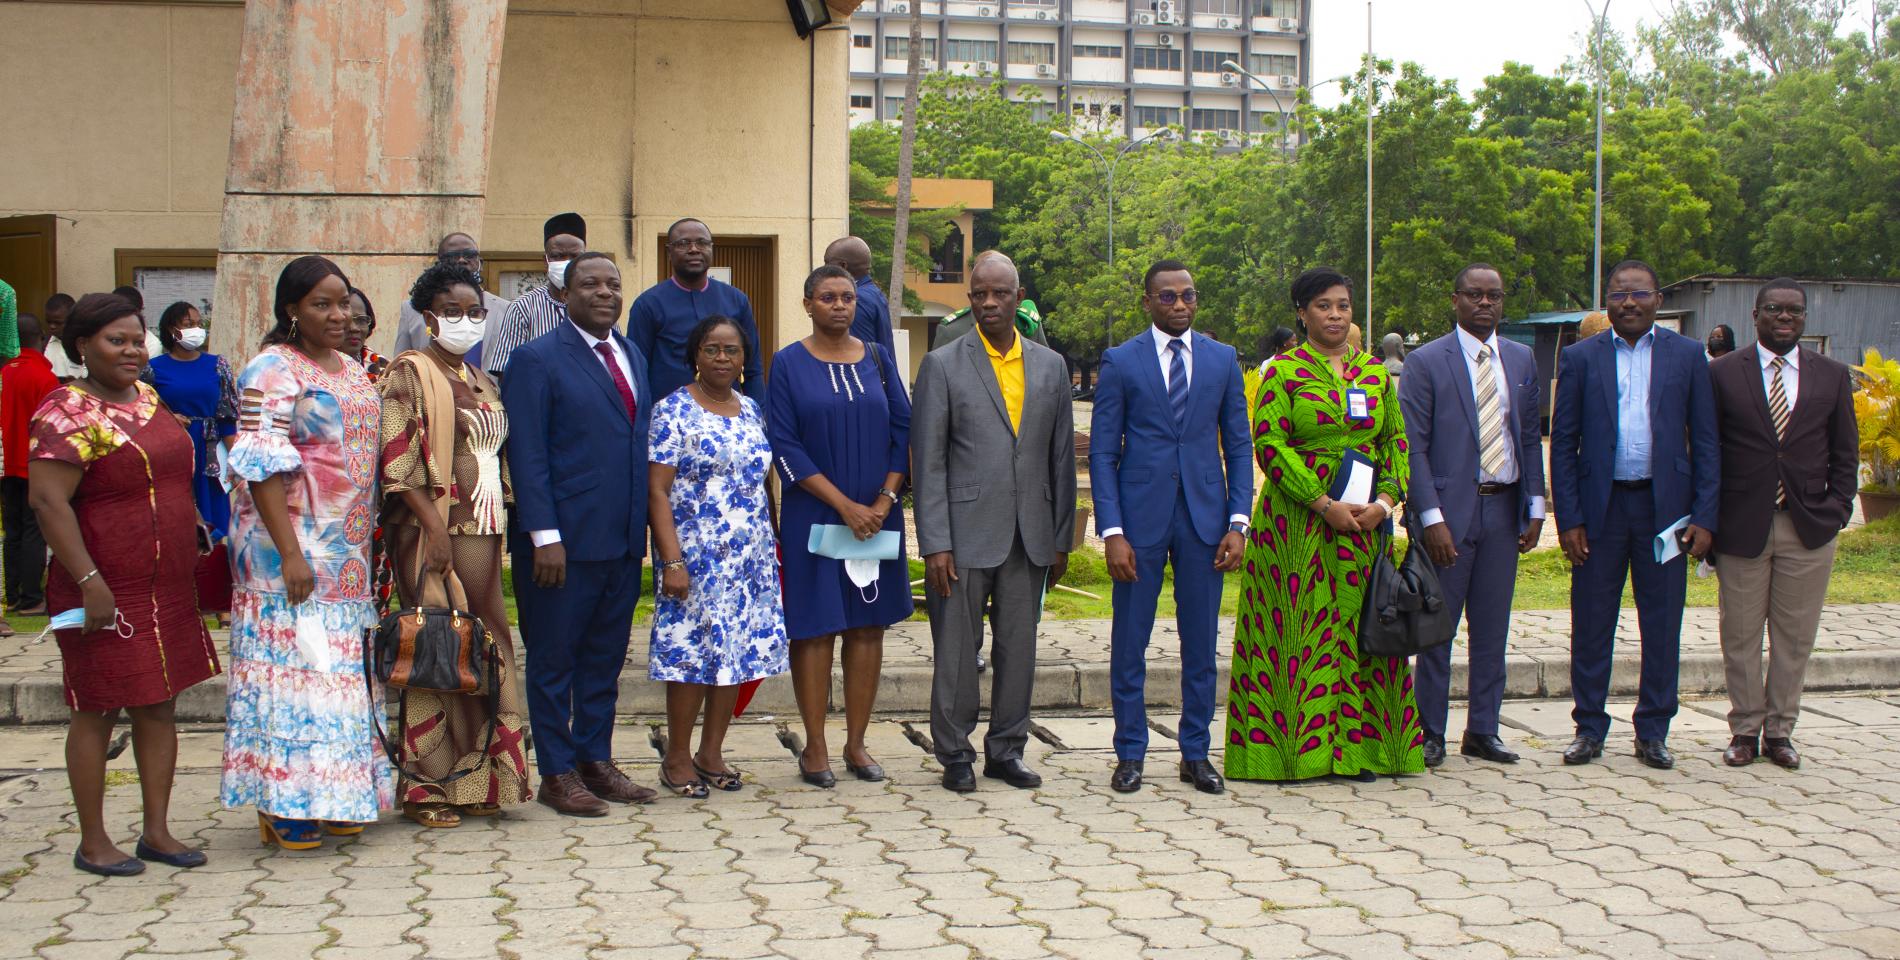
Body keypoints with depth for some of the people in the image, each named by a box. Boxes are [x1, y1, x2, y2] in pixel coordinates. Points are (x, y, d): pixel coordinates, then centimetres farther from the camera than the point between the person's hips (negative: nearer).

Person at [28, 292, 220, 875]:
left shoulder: (148, 398, 12)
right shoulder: (68, 413, -13)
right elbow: (48, 501, -19)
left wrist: (194, 545, 19)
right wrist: (90, 581, -23)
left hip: (169, 588, 8)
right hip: (107, 593, -8)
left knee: (160, 707, 11)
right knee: (99, 712, 2)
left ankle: (157, 831, 20)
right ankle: (92, 843, 13)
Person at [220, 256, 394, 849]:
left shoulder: (354, 372, 15)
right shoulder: (273, 371, -9)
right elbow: (263, 465, -16)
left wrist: (367, 543, 14)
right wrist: (289, 552, -22)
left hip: (348, 551, 8)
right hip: (294, 545, -8)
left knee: (343, 664, 10)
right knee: (293, 660, -5)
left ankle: (333, 797, 18)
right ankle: (284, 807, 2)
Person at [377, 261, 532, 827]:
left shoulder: (481, 382, 19)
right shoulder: (410, 373, -2)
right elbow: (397, 461, -11)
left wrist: (498, 523, 10)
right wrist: (434, 526, -18)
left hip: (482, 530, 7)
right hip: (434, 531, -7)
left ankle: (475, 779, 13)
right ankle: (426, 787, 1)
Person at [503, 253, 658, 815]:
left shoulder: (633, 357, 15)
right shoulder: (537, 359, -6)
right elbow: (527, 455, -10)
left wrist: (646, 527, 10)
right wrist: (544, 536, -16)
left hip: (624, 540, 6)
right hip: (566, 540, -6)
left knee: (605, 659, 13)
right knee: (553, 659, 4)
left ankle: (595, 762, 23)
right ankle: (556, 774, 12)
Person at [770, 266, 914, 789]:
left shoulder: (878, 358, 7)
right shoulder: (789, 363, -2)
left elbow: (903, 431, 5)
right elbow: (785, 445, -8)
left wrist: (884, 501, -8)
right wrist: (843, 505, -15)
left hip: (876, 515, 3)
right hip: (814, 516, -3)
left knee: (868, 626, 6)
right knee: (814, 627, 0)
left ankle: (856, 743, 15)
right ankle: (815, 746, 9)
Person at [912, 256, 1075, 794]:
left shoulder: (1051, 366, 9)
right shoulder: (942, 366, -1)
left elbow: (1062, 457, 11)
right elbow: (928, 461, -4)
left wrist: (1061, 540, 9)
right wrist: (935, 544, -10)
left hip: (1030, 538, 3)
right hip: (965, 535, -3)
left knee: (1019, 648, 9)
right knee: (956, 650, 2)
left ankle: (1006, 750, 22)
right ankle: (955, 755, 15)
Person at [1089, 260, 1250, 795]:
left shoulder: (1223, 360, 8)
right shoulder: (1120, 362, 1)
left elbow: (1238, 446, 9)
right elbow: (1102, 453, 0)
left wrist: (1238, 522, -1)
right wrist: (1112, 531, -8)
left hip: (1204, 519, 2)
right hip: (1140, 518, -2)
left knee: (1201, 643, 7)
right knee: (1129, 644, 3)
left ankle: (1195, 754, 19)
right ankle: (1130, 754, 16)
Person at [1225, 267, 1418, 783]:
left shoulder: (1376, 374, 13)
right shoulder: (1284, 371, -2)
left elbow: (1397, 440, 12)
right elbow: (1269, 442, -11)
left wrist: (1385, 499, -6)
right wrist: (1324, 504, -16)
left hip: (1363, 524, 4)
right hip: (1296, 522, -4)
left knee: (1357, 624, 5)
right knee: (1300, 625, -2)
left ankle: (1357, 744, 13)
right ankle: (1296, 744, 5)